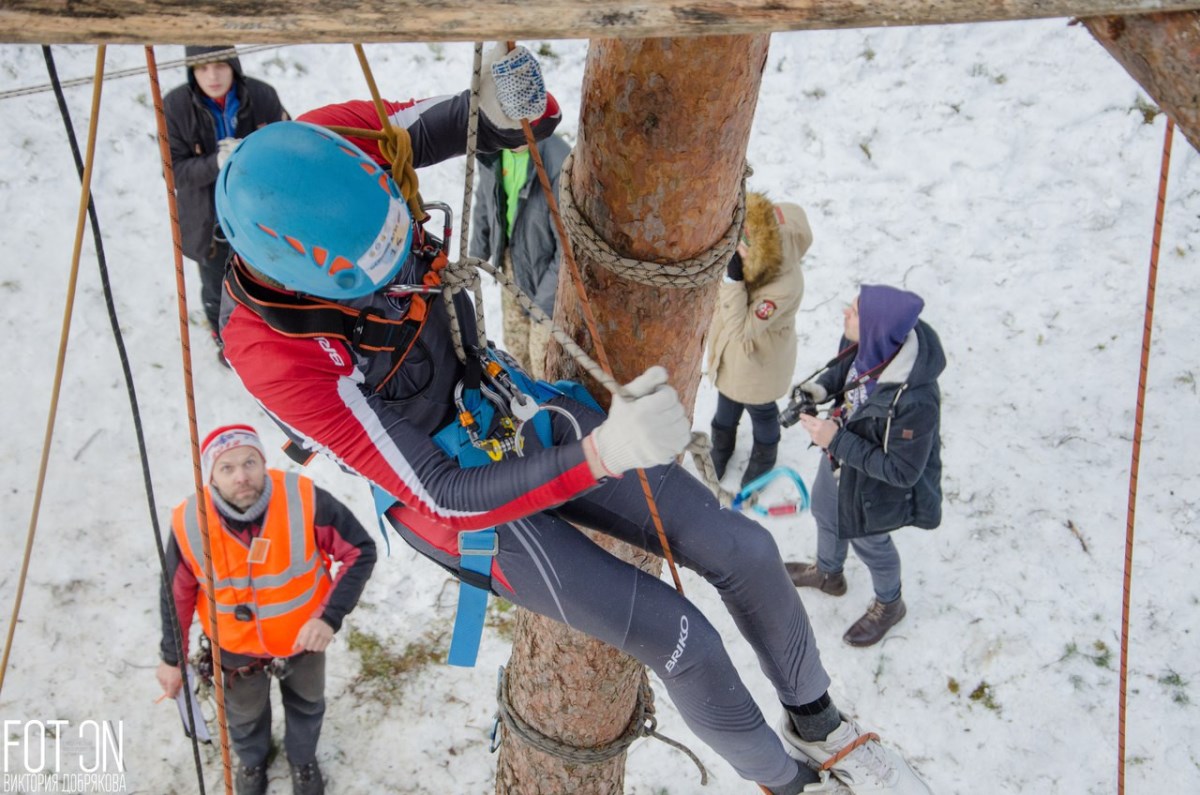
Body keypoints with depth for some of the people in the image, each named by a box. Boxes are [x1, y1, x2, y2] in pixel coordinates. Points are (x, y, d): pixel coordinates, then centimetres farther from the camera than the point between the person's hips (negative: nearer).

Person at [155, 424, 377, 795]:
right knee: (245, 713, 30)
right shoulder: (189, 524, -28)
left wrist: (330, 616, -32)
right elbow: (177, 596, -10)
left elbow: (361, 551, -22)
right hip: (237, 647, 1)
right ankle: (251, 760, 65)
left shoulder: (305, 500, -34)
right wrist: (172, 659, 1)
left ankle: (303, 759, 63)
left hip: (304, 636, 0)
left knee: (306, 704, 30)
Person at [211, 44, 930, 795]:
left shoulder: (326, 152, -22)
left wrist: (508, 106, -33)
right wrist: (604, 456, -40)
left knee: (742, 548, 3)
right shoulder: (274, 355, -34)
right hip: (460, 499, -5)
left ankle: (818, 722, 32)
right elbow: (445, 496, -28)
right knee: (682, 638, -8)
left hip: (513, 401, 5)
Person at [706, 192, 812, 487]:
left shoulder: (784, 287, -41)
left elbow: (742, 331, -39)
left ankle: (764, 456, 57)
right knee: (726, 402, 32)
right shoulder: (755, 260, -20)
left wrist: (733, 279, -45)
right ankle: (721, 446, 62)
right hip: (732, 354, 6)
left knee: (760, 411, 25)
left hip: (758, 363, -6)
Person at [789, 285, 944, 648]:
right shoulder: (863, 344, -26)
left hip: (872, 488, -7)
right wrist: (820, 387, -20)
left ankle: (888, 606, 59)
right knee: (825, 512, 33)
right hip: (840, 457, 7)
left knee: (868, 542, 24)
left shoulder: (915, 402, -45)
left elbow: (902, 472, -32)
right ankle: (827, 573, 67)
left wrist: (837, 441, -34)